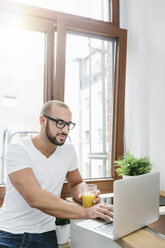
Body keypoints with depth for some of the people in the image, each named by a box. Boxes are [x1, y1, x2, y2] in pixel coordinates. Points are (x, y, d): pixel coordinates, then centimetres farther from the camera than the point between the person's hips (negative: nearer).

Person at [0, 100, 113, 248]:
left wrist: (83, 196, -11)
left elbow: (76, 183, 13)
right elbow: (35, 198, -26)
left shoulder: (68, 149, -1)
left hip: (45, 234, 4)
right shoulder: (17, 150, -16)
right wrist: (86, 212, -29)